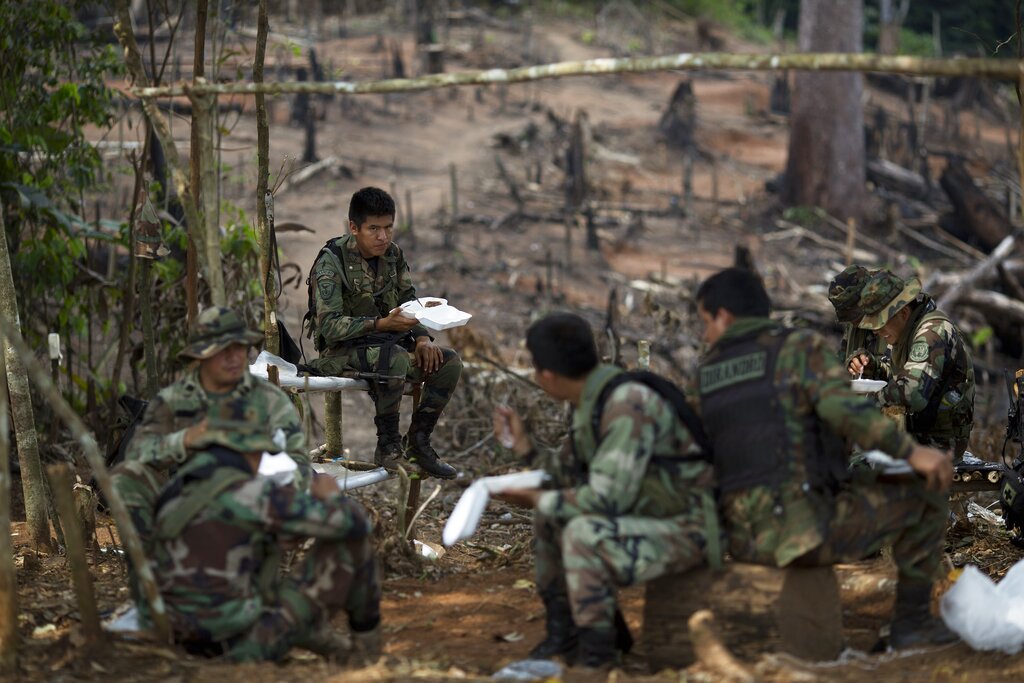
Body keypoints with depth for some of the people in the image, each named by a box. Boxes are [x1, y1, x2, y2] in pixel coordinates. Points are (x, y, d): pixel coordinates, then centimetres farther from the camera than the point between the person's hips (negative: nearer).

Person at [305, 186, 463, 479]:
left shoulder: (393, 255, 4)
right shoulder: (331, 262, -17)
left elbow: (410, 302, 13)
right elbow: (329, 326, -25)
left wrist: (422, 338, -9)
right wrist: (382, 324, -37)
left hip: (386, 342, 7)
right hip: (340, 350, -7)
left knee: (449, 362, -13)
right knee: (394, 357, -37)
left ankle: (418, 443, -1)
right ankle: (388, 444, -21)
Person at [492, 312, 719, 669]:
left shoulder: (629, 405, -27)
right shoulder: (592, 400, 3)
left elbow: (605, 499, -30)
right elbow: (569, 481, 11)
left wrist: (536, 500, -16)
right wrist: (523, 445, 5)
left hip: (685, 533, -10)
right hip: (647, 521, 10)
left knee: (583, 532, -30)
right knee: (551, 513, 14)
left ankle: (596, 649, -15)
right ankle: (564, 628, 15)